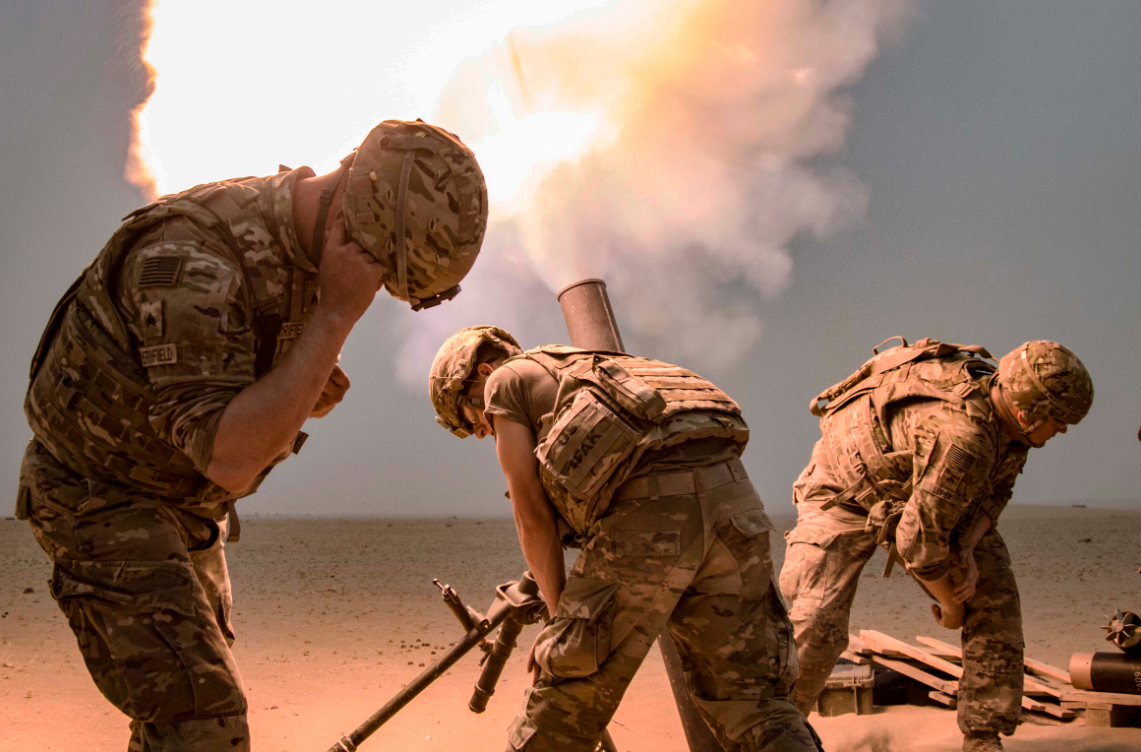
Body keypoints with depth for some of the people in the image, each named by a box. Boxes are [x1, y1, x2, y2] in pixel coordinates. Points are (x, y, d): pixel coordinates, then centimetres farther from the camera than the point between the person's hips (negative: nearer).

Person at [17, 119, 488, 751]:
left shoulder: (308, 244, -4)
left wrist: (312, 390, -10)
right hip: (99, 499, -9)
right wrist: (337, 314, -38)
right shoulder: (195, 254, -33)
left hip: (179, 503, 9)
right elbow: (232, 460, -36)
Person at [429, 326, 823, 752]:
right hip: (730, 497, 7)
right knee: (749, 702, 9)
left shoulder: (505, 381, 20)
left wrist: (561, 616, 16)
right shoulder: (589, 370, 41)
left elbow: (532, 513, 10)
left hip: (647, 510, -7)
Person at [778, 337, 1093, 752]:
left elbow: (995, 488, 3)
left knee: (994, 593, -3)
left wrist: (968, 550, -14)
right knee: (812, 629, -20)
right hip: (845, 496, -8)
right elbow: (918, 539, -32)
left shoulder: (1004, 398, -16)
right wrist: (950, 603, -14)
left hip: (919, 491, 8)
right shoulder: (962, 439, -41)